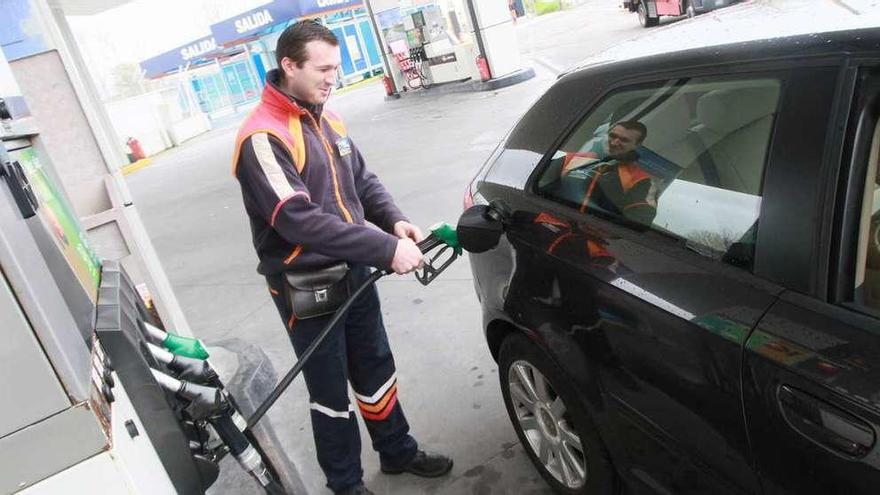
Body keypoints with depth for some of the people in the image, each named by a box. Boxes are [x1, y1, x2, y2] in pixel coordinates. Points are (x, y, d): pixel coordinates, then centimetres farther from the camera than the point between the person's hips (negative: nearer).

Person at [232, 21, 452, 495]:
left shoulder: (326, 120, 5)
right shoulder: (263, 137, -21)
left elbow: (363, 182, 12)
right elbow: (300, 221, -31)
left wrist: (394, 220, -8)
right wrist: (386, 248, -32)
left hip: (354, 273, 7)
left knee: (376, 370, 21)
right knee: (330, 392, 11)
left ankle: (398, 451, 44)